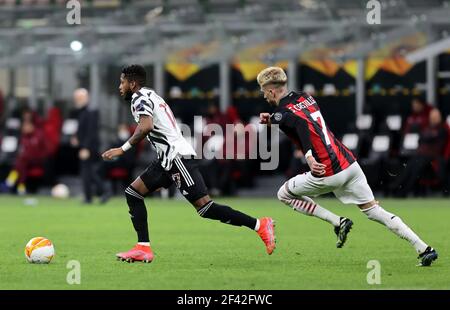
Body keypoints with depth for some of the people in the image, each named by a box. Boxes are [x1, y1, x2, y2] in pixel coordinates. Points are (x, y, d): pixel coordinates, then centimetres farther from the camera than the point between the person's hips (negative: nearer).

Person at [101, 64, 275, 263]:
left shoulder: (140, 97, -5)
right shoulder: (150, 96, 26)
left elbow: (146, 127, -24)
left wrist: (123, 149, -19)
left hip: (177, 156, -10)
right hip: (168, 159, 10)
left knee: (204, 206, -15)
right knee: (133, 193, 8)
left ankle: (259, 225, -14)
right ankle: (143, 249, 3)